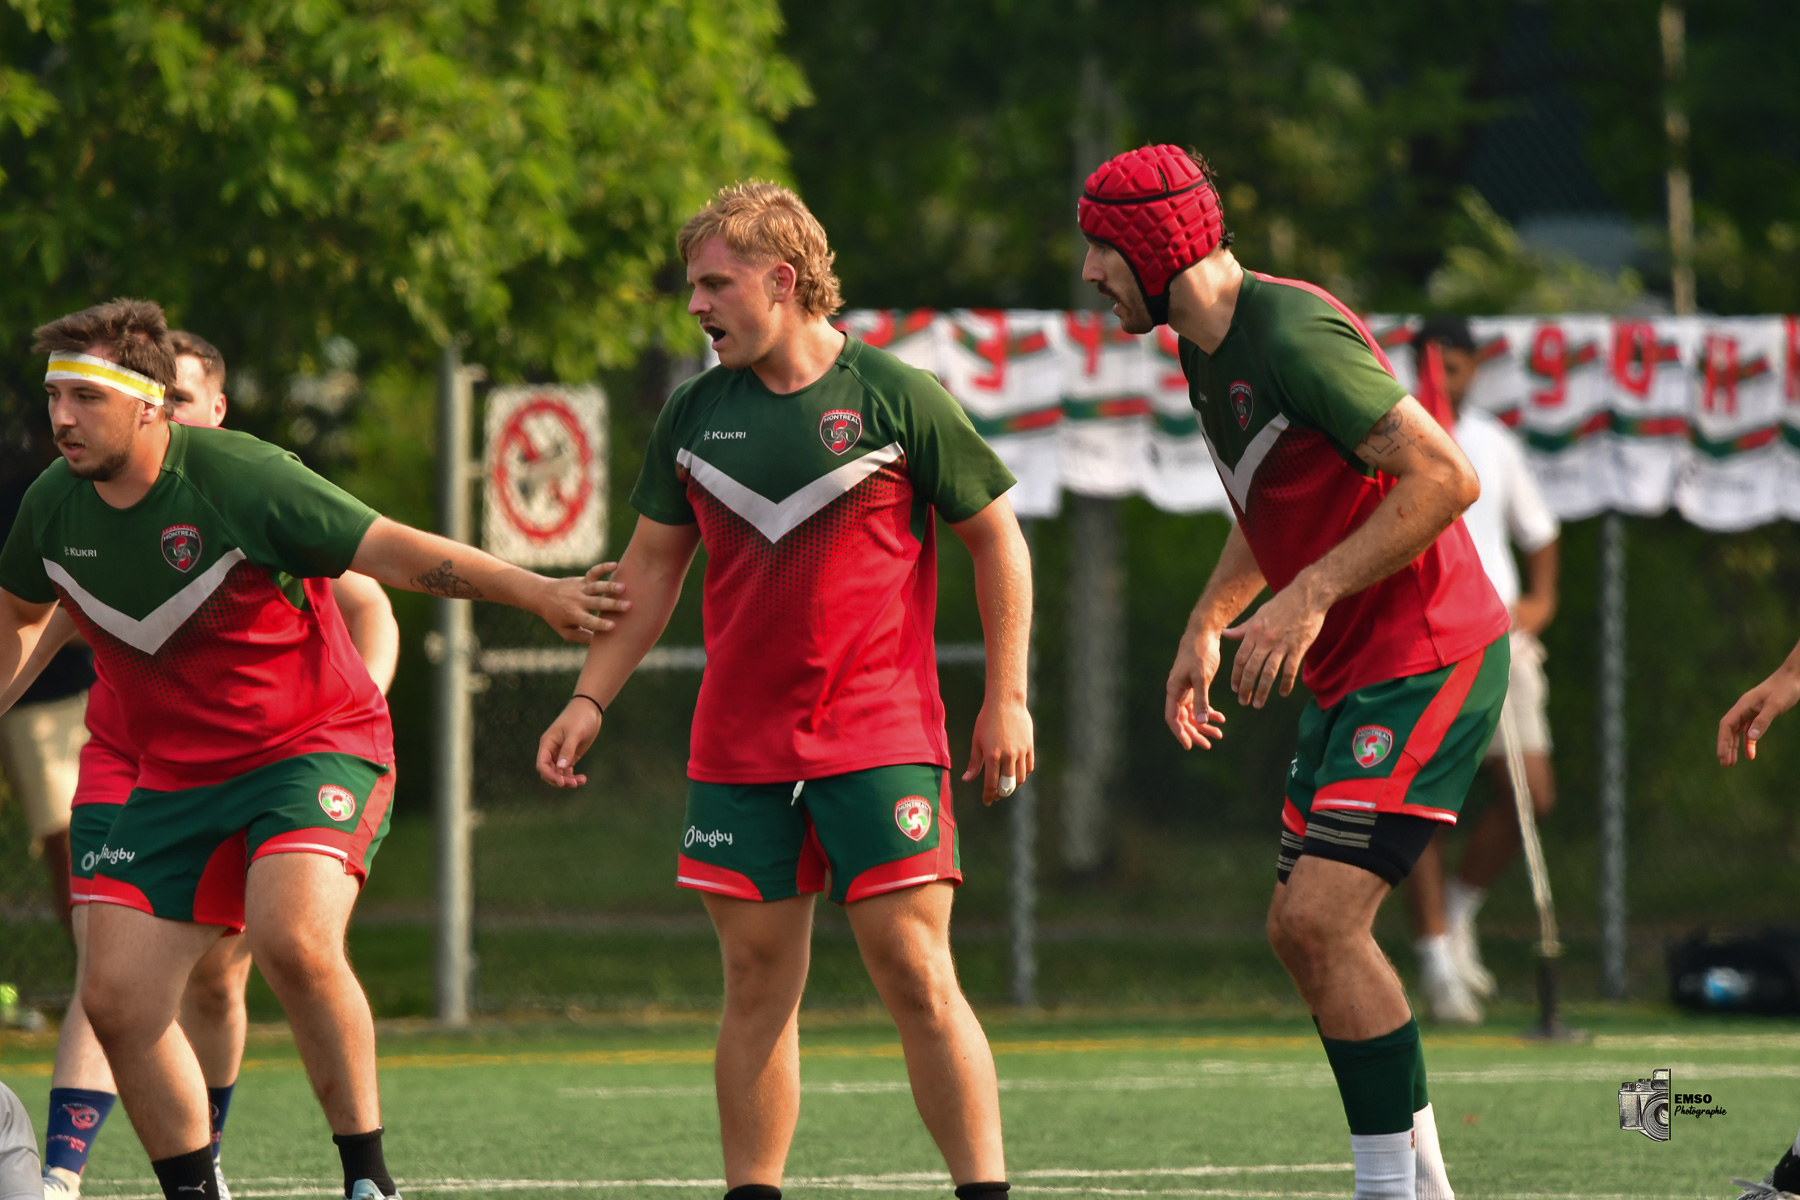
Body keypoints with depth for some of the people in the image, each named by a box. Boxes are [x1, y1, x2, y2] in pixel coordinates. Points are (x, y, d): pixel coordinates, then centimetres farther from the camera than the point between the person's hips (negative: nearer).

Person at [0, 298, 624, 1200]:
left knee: (291, 939, -31)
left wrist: (537, 593, -21)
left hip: (315, 747, -6)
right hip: (174, 777, 6)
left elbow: (394, 552, -16)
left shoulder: (239, 478, -19)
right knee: (116, 998, -5)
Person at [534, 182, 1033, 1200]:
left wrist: (1007, 698, -2)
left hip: (881, 740, -4)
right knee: (759, 982, 5)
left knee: (916, 973, -10)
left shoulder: (896, 397, -4)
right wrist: (592, 700, 11)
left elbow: (998, 539, 1)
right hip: (739, 751, 4)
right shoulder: (694, 415, 9)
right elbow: (652, 565, 18)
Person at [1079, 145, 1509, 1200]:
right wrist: (1208, 622, 20)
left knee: (1323, 917, -18)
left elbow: (1447, 477, -25)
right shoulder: (1211, 350, 12)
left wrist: (1309, 598, -25)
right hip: (1351, 675, 10)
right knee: (1302, 934, 9)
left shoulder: (1294, 338, -20)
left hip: (1423, 658, -10)